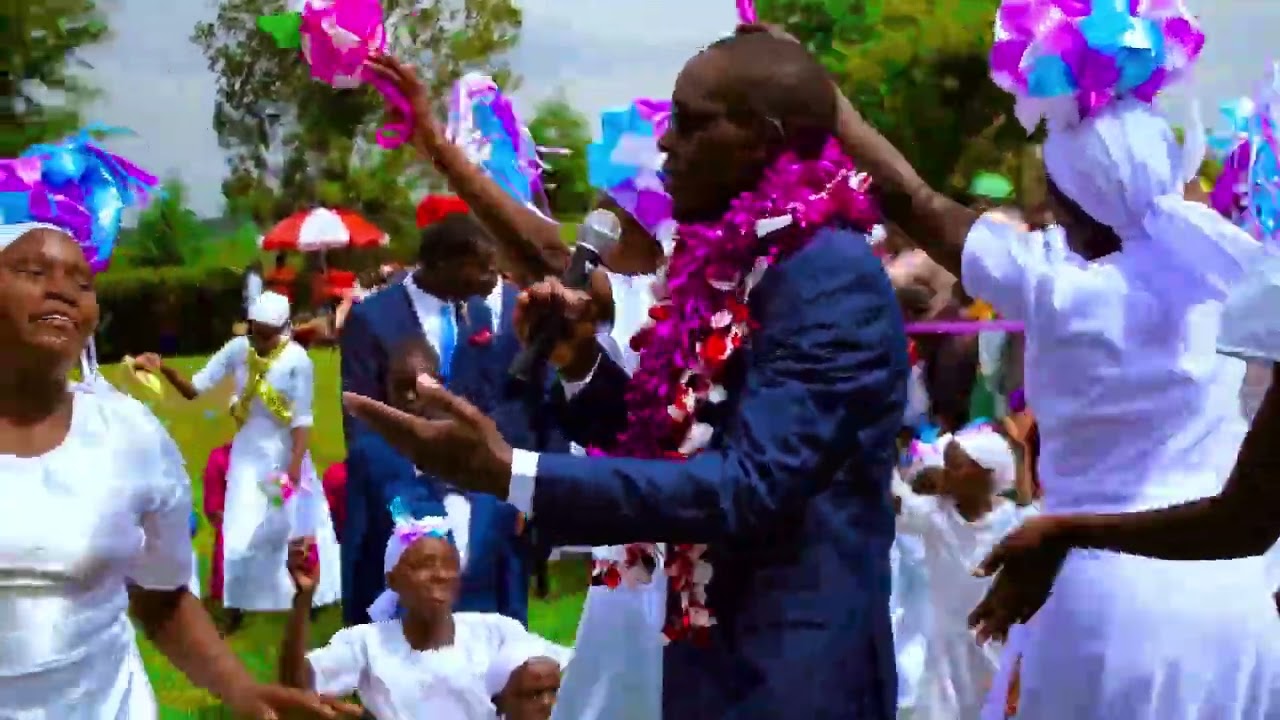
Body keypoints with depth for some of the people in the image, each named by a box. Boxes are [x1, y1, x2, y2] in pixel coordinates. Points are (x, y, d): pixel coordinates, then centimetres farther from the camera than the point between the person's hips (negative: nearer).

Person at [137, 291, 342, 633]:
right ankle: (237, 607, 16)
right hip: (248, 451, 3)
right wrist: (164, 369, -28)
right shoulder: (238, 349, -11)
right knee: (241, 530, 4)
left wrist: (294, 467, -19)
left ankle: (311, 597, 30)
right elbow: (194, 388, -11)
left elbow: (302, 420, -16)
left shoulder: (297, 360, -20)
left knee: (295, 525, 10)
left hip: (284, 451, -2)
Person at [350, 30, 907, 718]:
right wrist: (582, 362, -3)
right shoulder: (732, 266, 9)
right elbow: (670, 446, 15)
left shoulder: (834, 278, -18)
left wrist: (508, 473, -30)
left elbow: (748, 486, -26)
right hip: (718, 657, 8)